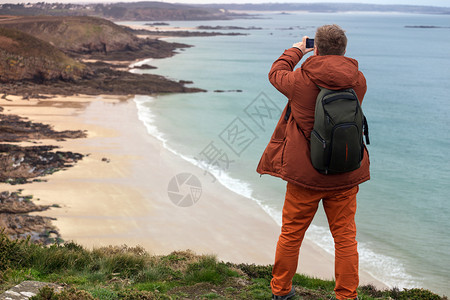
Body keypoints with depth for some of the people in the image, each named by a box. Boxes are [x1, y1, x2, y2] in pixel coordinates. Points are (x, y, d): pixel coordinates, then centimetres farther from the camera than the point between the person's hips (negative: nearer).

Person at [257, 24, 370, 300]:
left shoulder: (301, 80, -13)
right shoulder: (358, 81, -6)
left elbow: (276, 74, 9)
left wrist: (296, 50, 23)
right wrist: (336, 58, 25)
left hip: (304, 172, -2)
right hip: (345, 174, 2)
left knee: (291, 233, 13)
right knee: (345, 236, 11)